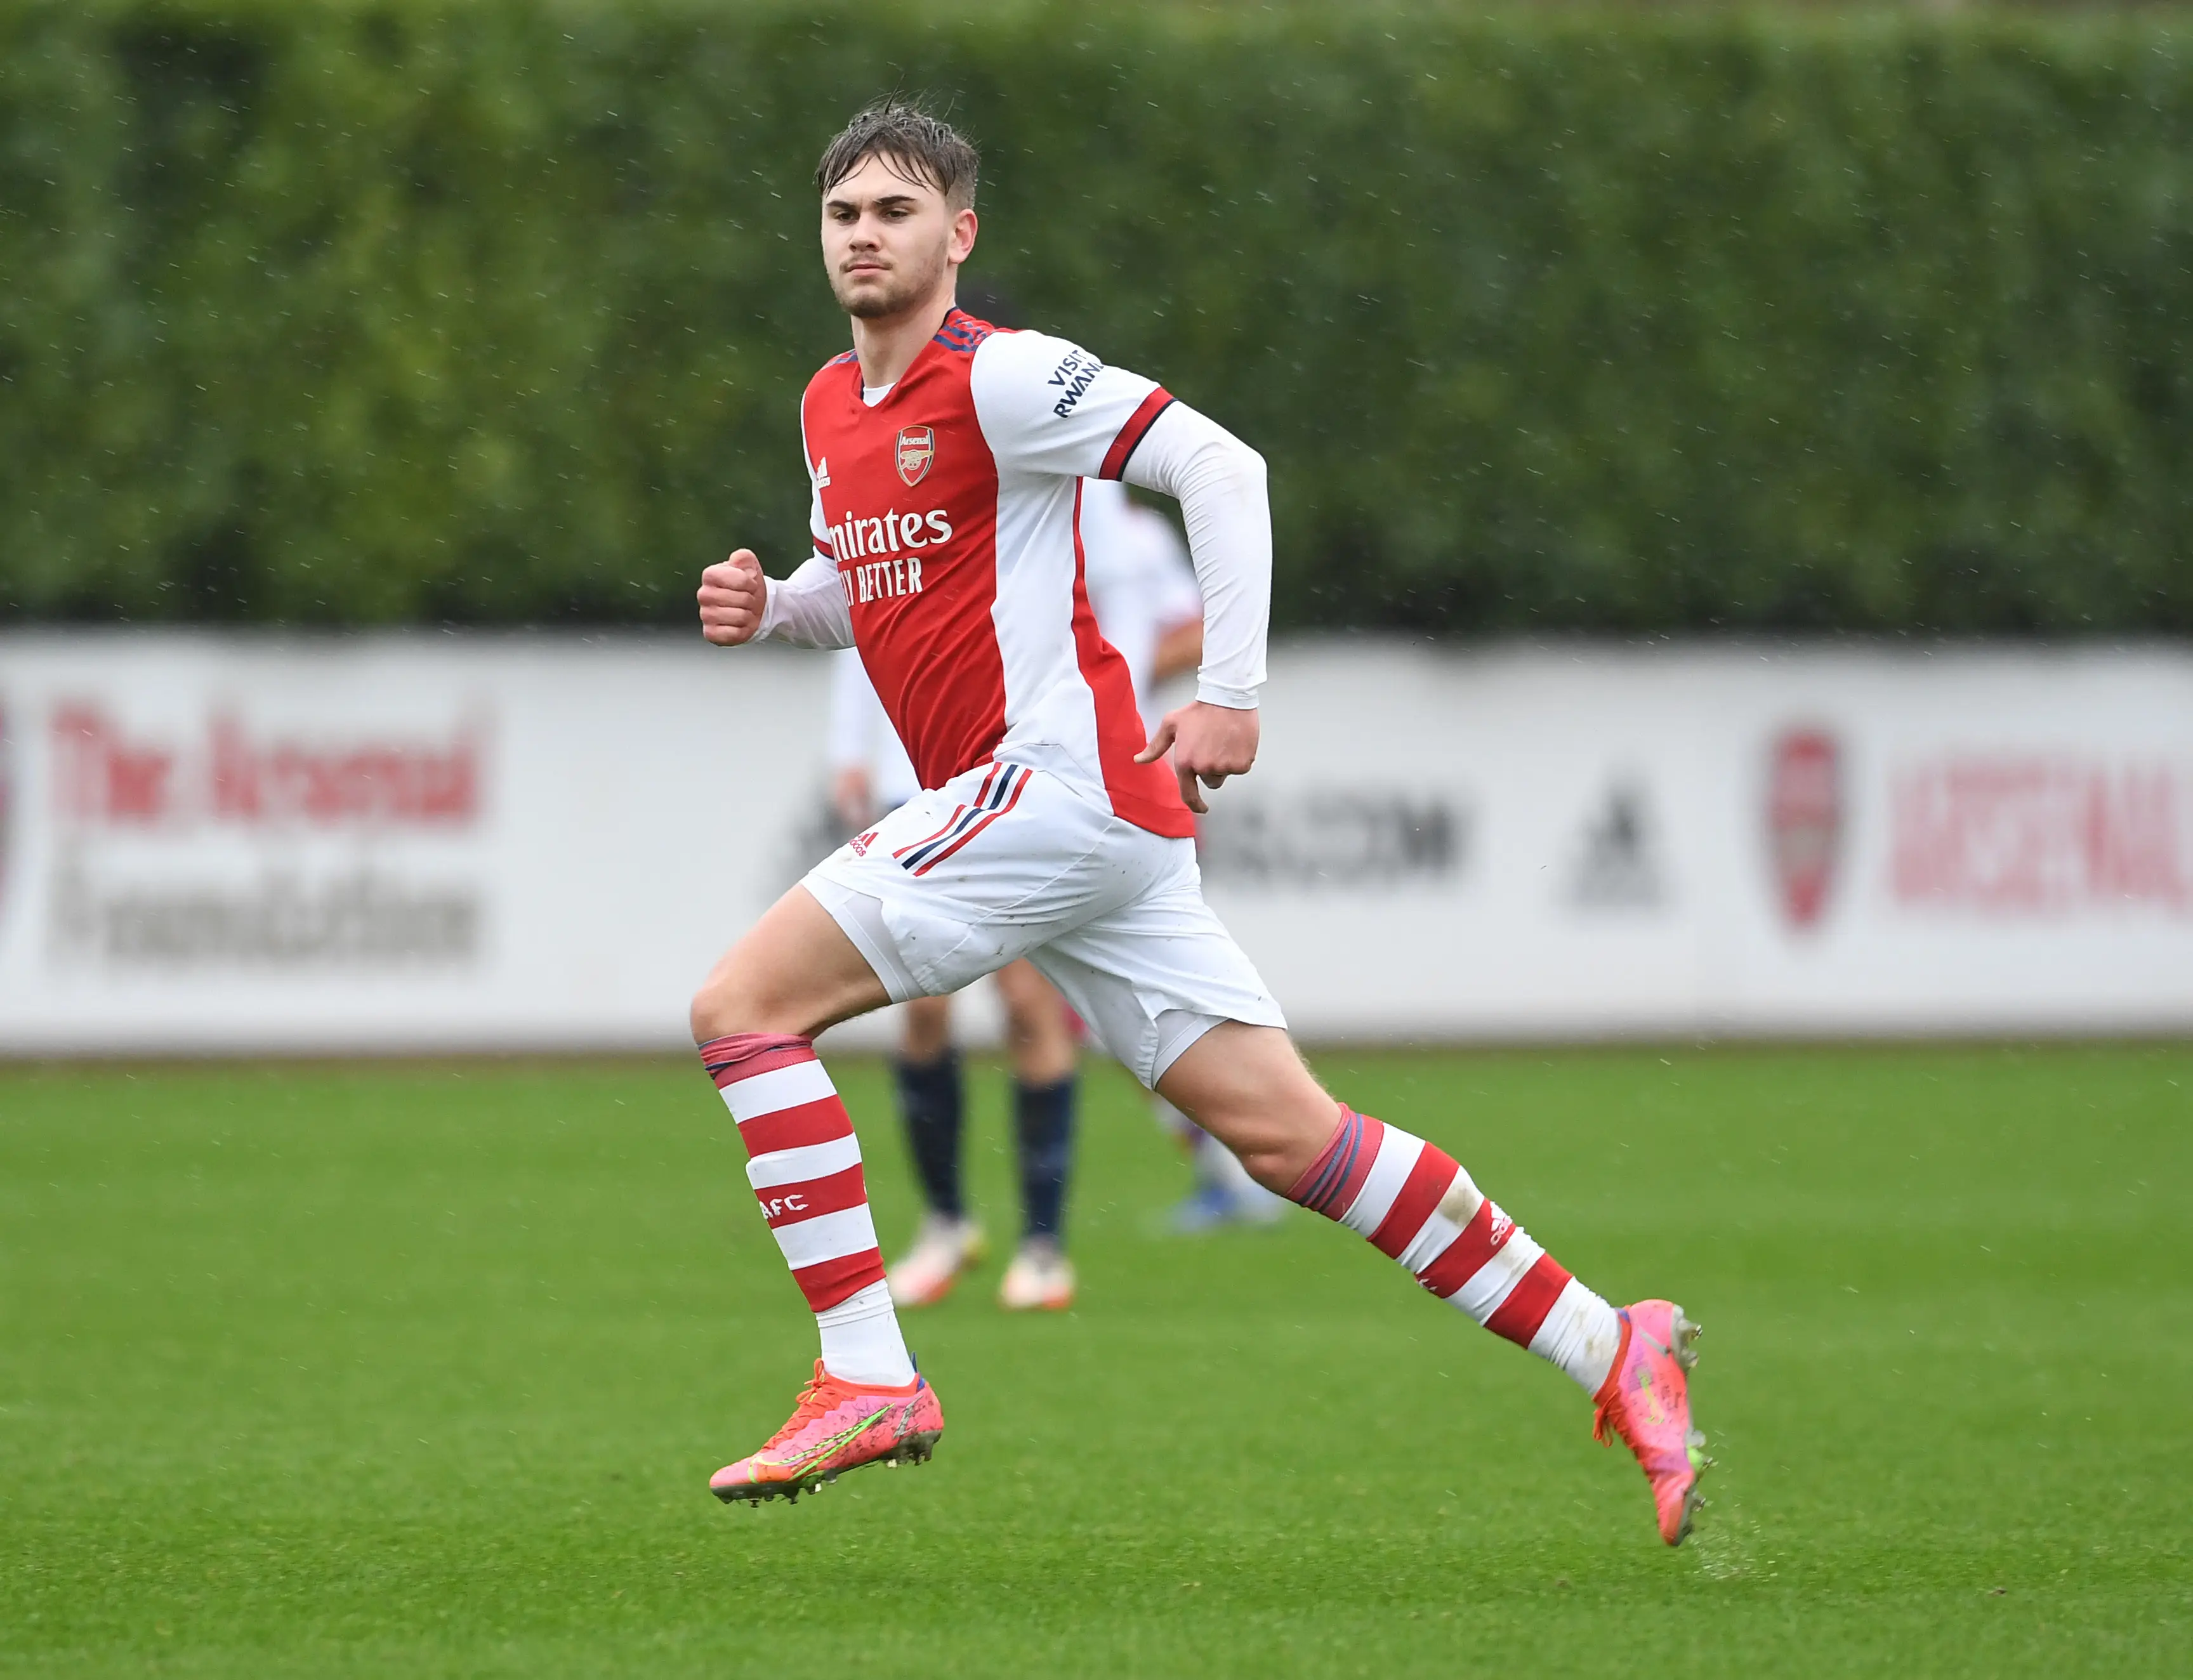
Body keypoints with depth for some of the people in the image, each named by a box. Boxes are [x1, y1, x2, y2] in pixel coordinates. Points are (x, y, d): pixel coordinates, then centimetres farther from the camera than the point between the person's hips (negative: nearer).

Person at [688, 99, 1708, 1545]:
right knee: (1287, 1133, 3)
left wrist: (1232, 694, -19)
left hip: (1056, 771, -8)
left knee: (744, 1004, -10)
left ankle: (868, 1380, -11)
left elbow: (1218, 464, -15)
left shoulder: (999, 377, -9)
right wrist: (772, 605, 11)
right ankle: (1611, 1350, 4)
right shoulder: (831, 408, 18)